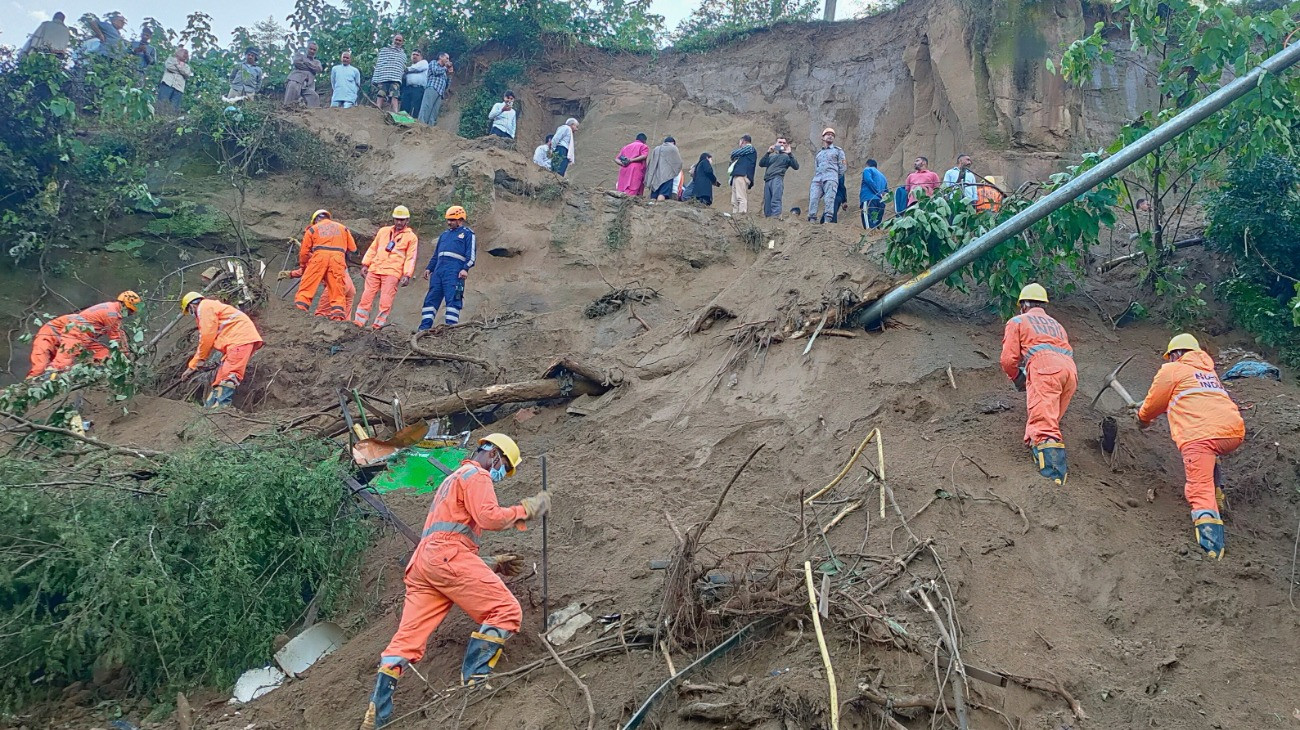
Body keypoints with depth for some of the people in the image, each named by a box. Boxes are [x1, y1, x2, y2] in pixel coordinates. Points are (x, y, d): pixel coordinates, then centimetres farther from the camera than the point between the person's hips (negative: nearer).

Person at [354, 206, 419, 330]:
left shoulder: (411, 237, 6)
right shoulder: (384, 231, 18)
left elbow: (410, 258, -1)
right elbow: (372, 248, 20)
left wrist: (407, 275, -12)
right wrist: (365, 264, 11)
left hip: (392, 273, -4)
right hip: (374, 270, 4)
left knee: (385, 301, -11)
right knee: (366, 296, 0)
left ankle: (378, 326, -6)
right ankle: (358, 322, 3)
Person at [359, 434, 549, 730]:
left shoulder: (452, 481, 37)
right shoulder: (476, 475, 6)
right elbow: (488, 517, -11)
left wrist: (491, 564, 33)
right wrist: (524, 510, 2)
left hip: (422, 561, 9)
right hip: (448, 556, -9)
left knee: (408, 637, 1)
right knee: (505, 611, -7)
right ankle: (474, 680, -16)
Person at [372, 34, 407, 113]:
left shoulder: (403, 55, 22)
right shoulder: (384, 50, 14)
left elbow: (403, 68, 21)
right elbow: (378, 65, 7)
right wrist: (375, 79, -1)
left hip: (396, 80, 1)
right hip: (382, 79, -1)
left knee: (394, 98, -15)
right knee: (380, 98, -8)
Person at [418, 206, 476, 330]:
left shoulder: (467, 233, 7)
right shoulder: (444, 234, 28)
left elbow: (471, 253, -4)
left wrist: (465, 269, -17)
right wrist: (429, 268, 20)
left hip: (454, 271, -7)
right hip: (438, 270, 7)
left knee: (453, 299, -11)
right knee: (431, 298, 2)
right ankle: (424, 327, 2)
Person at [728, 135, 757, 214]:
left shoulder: (749, 148, 5)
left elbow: (734, 153, 0)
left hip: (741, 175, -10)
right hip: (737, 176, 10)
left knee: (741, 198, -21)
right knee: (734, 201, 3)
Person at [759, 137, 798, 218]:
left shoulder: (786, 156, 16)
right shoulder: (771, 156, 27)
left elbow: (796, 167, 2)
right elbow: (761, 164, 14)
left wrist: (790, 154, -4)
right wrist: (768, 153, 5)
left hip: (777, 179, -5)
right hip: (767, 181, 5)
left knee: (775, 201, -23)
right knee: (766, 204, -1)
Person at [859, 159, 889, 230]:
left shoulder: (867, 170, 10)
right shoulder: (882, 175, 31)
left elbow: (869, 181, -9)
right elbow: (886, 191, 26)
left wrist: (878, 193, -10)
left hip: (869, 200, -7)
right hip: (881, 203, 7)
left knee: (870, 227, -19)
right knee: (877, 227, 7)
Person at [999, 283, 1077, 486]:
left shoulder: (1017, 321, 21)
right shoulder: (1056, 324, 38)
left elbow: (1008, 359, 10)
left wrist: (1017, 378, 31)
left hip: (1043, 367, -6)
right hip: (1070, 370, 7)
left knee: (1043, 426, -19)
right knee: (1050, 424, 14)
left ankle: (1054, 479, -37)